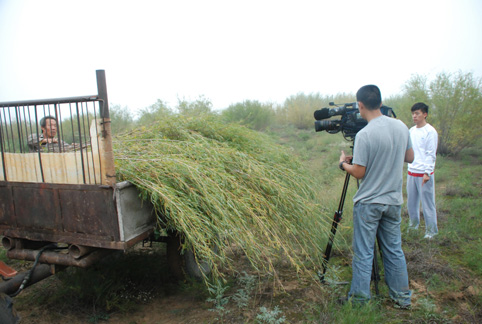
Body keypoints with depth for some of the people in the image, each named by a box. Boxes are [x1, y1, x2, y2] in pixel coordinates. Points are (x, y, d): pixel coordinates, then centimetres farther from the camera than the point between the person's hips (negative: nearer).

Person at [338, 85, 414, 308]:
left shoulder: (364, 135, -20)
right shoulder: (402, 127, 0)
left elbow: (359, 173, -16)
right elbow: (410, 157, 13)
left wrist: (343, 163, 2)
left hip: (368, 204, -6)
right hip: (394, 201, 6)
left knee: (363, 253, 5)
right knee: (394, 250, 18)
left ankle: (359, 300, 17)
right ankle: (402, 297, 30)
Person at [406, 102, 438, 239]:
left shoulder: (430, 131, -8)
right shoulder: (411, 130, 12)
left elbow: (431, 154, -12)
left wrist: (427, 172, -17)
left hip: (424, 173, -6)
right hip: (411, 171, 6)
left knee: (427, 202, 0)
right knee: (411, 201, 13)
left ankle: (431, 230, 12)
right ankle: (414, 224, 30)